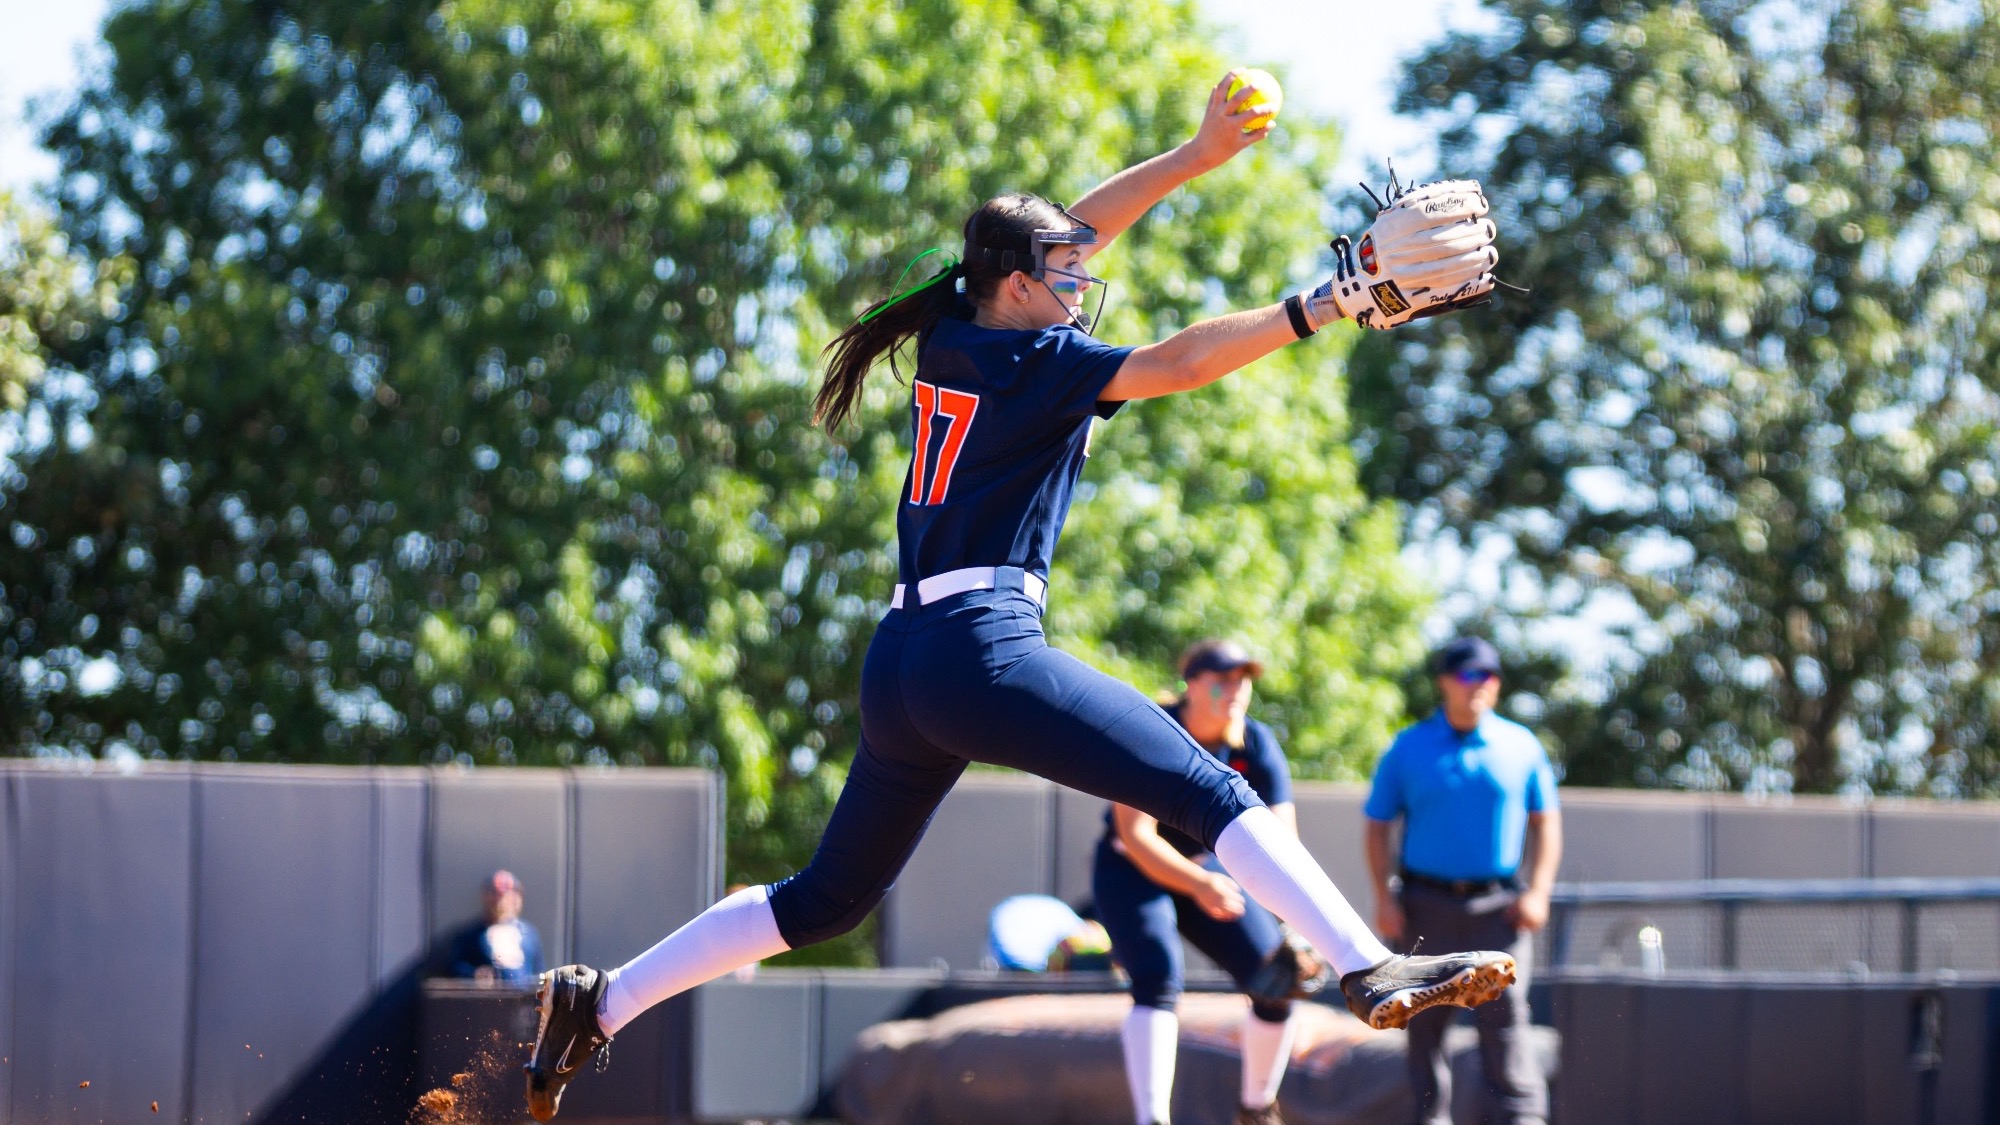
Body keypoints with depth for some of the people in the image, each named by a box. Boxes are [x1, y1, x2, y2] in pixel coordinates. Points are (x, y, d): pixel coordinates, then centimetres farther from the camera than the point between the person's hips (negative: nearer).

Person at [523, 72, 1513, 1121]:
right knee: (1209, 790, -13)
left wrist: (1197, 155, 22)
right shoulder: (1032, 358, -4)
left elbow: (1070, 228, 27)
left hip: (896, 668, 9)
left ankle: (598, 1003, 16)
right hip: (982, 649, -9)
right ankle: (1373, 972, -26)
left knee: (828, 897, 18)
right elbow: (1178, 363, -16)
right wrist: (1328, 304, -19)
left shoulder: (953, 332, 17)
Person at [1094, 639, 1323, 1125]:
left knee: (1276, 985, -8)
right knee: (1158, 983, -27)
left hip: (1208, 867, 4)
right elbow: (1136, 837, -32)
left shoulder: (1258, 746, -14)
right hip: (1132, 872, -4)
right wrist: (1198, 884, -47)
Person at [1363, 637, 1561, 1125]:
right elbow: (1377, 826, 7)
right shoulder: (1409, 749, 5)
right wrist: (1383, 898, -3)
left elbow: (1546, 822, 12)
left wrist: (1538, 891, 1)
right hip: (1427, 903, 1)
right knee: (1424, 1016, 2)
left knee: (1504, 1012, -9)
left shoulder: (1520, 746, 7)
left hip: (1496, 903, -1)